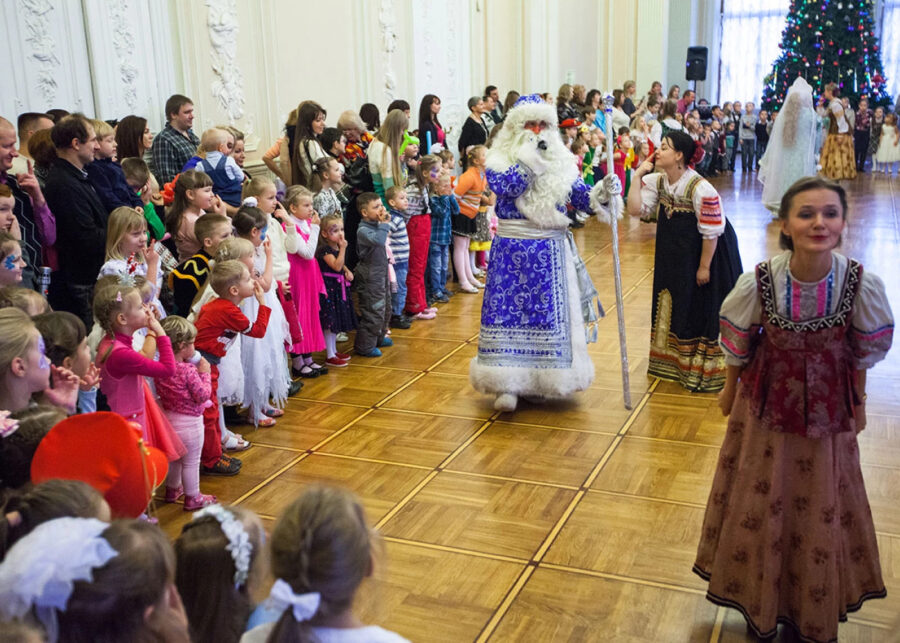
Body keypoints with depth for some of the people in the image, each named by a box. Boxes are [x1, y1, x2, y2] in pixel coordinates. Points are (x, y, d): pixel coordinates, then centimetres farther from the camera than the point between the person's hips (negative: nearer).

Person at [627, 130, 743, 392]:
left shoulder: (701, 189, -27)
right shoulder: (656, 181, -5)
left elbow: (711, 232, -22)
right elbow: (635, 208, -12)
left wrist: (705, 266, -17)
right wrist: (638, 175, -16)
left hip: (705, 251, -7)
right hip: (674, 255, 7)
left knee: (703, 309, 2)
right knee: (675, 304, 17)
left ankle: (705, 368, 16)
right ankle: (675, 360, 35)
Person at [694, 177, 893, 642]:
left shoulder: (862, 285, -21)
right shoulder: (758, 282, -23)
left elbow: (862, 353, -4)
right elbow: (738, 345, -5)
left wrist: (858, 403, 7)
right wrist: (730, 389, 7)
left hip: (827, 407, 1)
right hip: (767, 403, 0)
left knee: (822, 506, 15)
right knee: (762, 504, 16)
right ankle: (761, 605, 42)